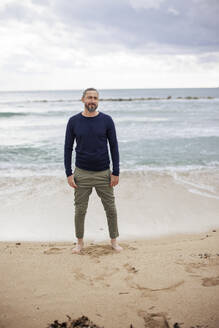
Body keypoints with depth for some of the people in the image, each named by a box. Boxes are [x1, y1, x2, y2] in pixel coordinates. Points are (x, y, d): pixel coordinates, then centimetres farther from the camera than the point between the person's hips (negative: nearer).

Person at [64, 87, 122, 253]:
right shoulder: (74, 121, -1)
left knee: (111, 209, 7)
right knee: (80, 210, 7)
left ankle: (114, 240, 25)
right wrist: (69, 174, -3)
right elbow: (68, 148, 3)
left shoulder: (106, 120, -2)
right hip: (82, 174, 0)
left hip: (103, 173, 0)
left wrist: (116, 173, -4)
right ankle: (80, 241, 25)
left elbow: (114, 147, 0)